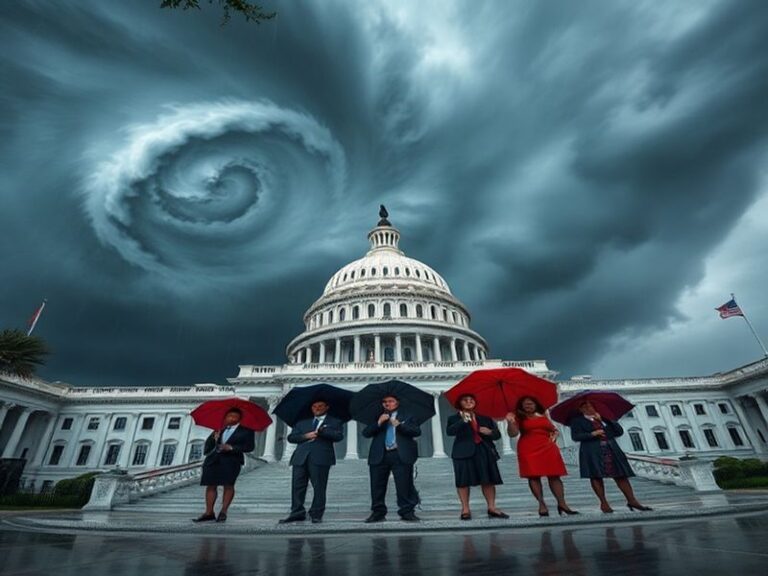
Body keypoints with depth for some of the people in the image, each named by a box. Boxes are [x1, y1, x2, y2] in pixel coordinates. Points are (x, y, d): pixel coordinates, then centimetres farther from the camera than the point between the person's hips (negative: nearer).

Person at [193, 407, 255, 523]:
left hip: (231, 460, -4)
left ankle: (223, 512, 5)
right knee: (211, 485, 2)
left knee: (228, 485, -6)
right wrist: (214, 438, -8)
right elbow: (207, 448, 14)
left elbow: (249, 446, -4)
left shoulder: (246, 430, 4)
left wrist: (231, 448, -13)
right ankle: (209, 513, 10)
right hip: (213, 459, 4)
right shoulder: (219, 429, 16)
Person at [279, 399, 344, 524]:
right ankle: (297, 513, 13)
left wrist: (322, 430, -9)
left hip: (320, 458, -3)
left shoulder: (334, 422, 13)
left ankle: (316, 514, 11)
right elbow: (291, 437, 13)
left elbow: (339, 436, -3)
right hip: (301, 458, 3)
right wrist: (305, 436, -4)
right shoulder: (302, 422, 23)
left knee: (319, 487, -1)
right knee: (297, 486, 2)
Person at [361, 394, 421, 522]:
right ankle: (378, 512, 21)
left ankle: (407, 512, 12)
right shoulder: (377, 417, 15)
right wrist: (378, 423, -10)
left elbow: (417, 431, -3)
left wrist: (399, 425, -14)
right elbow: (366, 433, 4)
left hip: (401, 456, -2)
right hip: (379, 456, 2)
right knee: (377, 485, 6)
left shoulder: (407, 415, 10)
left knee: (405, 485, -2)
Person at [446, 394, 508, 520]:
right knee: (463, 481, -3)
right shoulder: (454, 418, 3)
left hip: (484, 452, 3)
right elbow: (449, 431, -16)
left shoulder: (485, 418, 15)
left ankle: (492, 508, 15)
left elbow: (497, 435, 16)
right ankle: (465, 509, 7)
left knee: (488, 480, 4)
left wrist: (490, 432, -7)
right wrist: (463, 421, -27)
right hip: (464, 452, -3)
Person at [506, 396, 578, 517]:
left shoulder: (543, 416, 16)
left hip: (547, 448, 3)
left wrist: (554, 436, 2)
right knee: (533, 476, -6)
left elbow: (555, 430, 24)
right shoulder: (519, 418, 5)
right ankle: (542, 505, 0)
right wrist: (510, 422, -23)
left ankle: (562, 504, 3)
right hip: (528, 449, -3)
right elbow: (513, 433, -7)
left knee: (554, 475, -1)